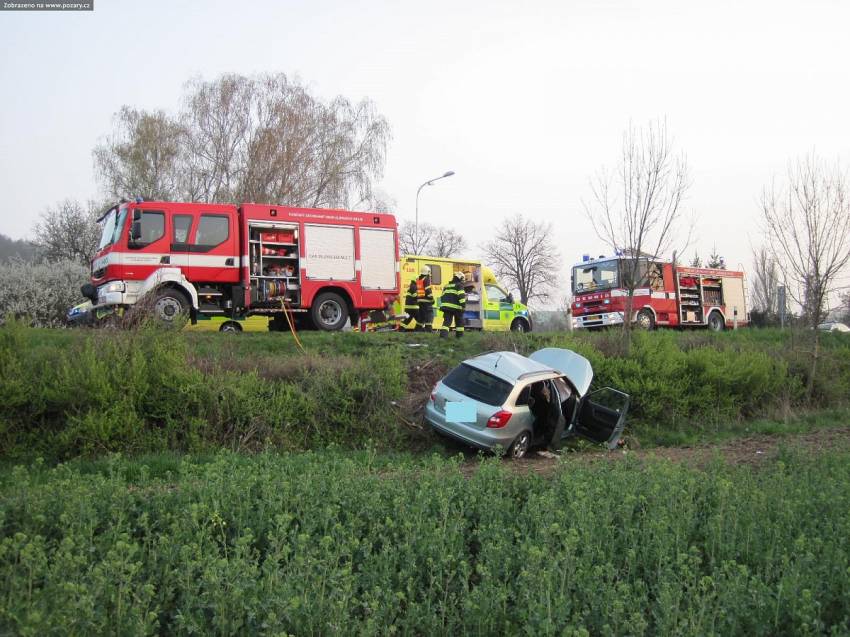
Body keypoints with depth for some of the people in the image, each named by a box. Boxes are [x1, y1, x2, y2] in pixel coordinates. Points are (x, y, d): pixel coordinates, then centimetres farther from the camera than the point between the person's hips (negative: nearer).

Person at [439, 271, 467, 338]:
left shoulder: (446, 286, 21)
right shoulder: (459, 285, -1)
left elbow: (442, 297, 25)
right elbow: (461, 295, -16)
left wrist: (443, 305, 32)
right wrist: (463, 304, -20)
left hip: (446, 307, 5)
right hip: (456, 307, -5)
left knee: (446, 322, -1)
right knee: (459, 322, 12)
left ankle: (443, 336, -18)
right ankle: (459, 336, 17)